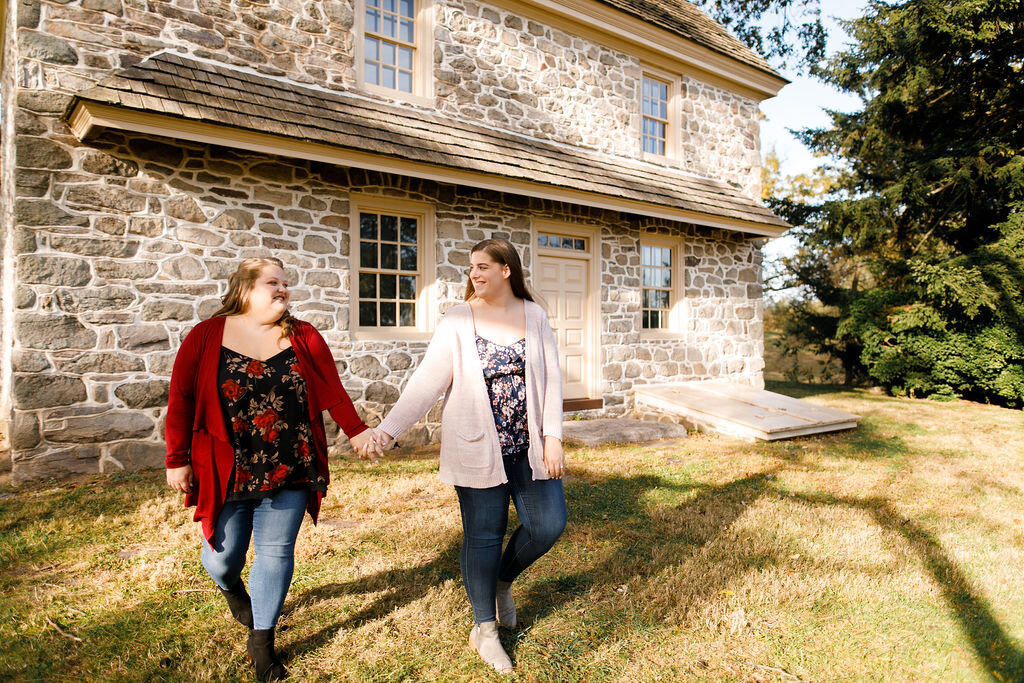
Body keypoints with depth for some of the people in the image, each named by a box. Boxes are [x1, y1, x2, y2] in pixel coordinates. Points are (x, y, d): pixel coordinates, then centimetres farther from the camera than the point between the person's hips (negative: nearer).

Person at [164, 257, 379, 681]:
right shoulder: (205, 337, -4)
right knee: (224, 554, 12)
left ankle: (261, 641, 27)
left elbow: (331, 390, 3)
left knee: (276, 553, 7)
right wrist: (177, 461, -2)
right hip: (226, 472, -1)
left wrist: (355, 430, -3)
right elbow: (181, 402, -2)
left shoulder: (304, 338, 1)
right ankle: (231, 588, 49)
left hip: (289, 471, 1)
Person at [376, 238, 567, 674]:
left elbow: (551, 378, 1)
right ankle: (484, 628, 27)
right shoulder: (457, 321, -4)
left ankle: (503, 579, 33)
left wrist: (553, 437, -6)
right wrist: (387, 429, -19)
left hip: (529, 446, 3)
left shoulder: (534, 316, 2)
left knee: (548, 524, 2)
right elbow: (428, 380, -10)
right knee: (483, 535, 7)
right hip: (478, 448, -2)